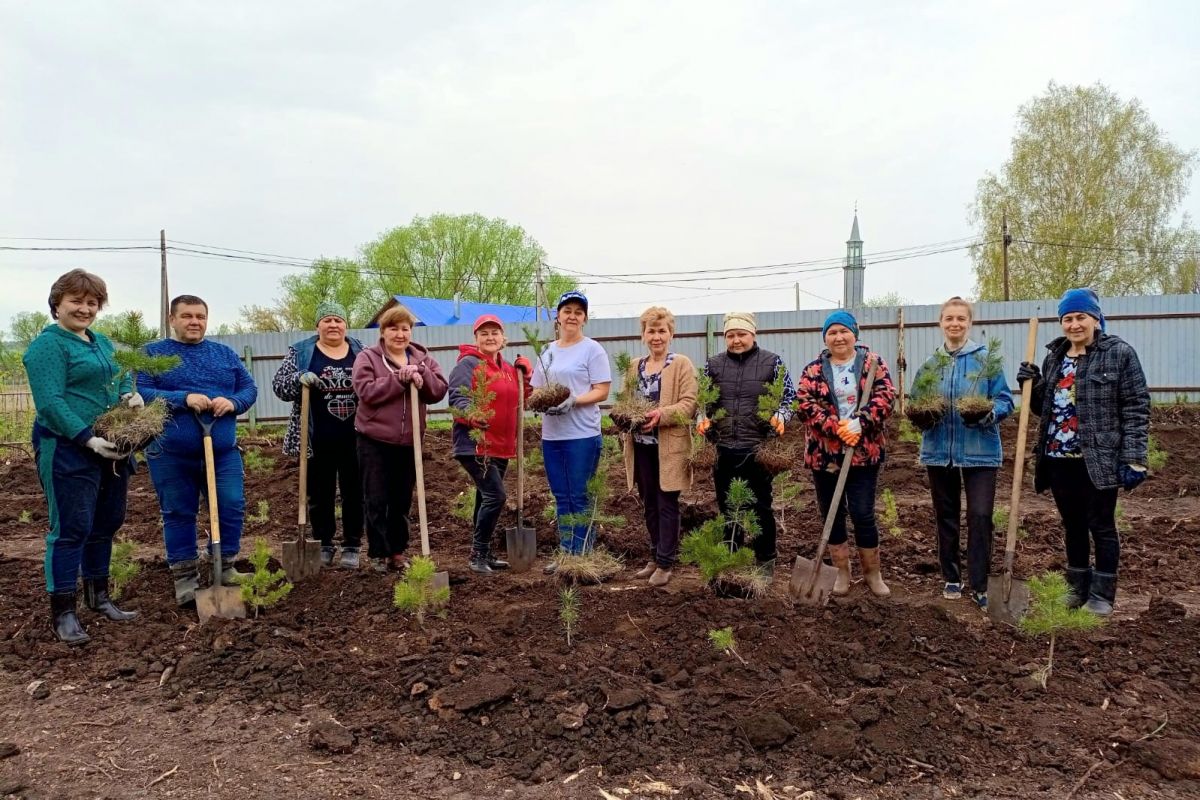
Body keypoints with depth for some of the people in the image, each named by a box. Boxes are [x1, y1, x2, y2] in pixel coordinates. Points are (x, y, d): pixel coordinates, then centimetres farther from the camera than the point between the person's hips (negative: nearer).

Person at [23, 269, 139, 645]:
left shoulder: (102, 342, 16)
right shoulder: (48, 345, -9)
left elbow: (122, 378, 23)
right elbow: (50, 402, -17)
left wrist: (131, 393, -1)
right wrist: (89, 440, -24)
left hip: (111, 450, 8)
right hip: (69, 451, -8)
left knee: (106, 524, 15)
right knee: (72, 528, -4)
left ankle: (98, 596, 29)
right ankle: (63, 612, 5)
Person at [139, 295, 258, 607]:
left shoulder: (225, 353, 12)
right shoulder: (153, 353, 2)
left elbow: (249, 388, 9)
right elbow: (139, 393, -9)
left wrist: (232, 402, -13)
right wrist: (184, 399, -21)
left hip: (223, 450, 3)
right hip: (170, 453, -2)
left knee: (232, 508, 1)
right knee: (178, 514, 6)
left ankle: (225, 567, 18)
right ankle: (185, 576, 17)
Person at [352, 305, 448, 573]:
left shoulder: (423, 359, 9)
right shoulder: (367, 357, -3)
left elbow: (439, 390, -1)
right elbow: (366, 391, -18)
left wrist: (420, 376, -19)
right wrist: (400, 379, -21)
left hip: (409, 441, 4)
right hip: (375, 440, -4)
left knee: (402, 501, 12)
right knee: (376, 501, 0)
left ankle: (397, 551, 25)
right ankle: (378, 554, 11)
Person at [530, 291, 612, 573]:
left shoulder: (592, 349, -3)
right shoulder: (548, 351, 14)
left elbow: (602, 391, -8)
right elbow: (537, 388, 16)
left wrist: (573, 401, -23)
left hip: (582, 435, -6)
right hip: (551, 435, 6)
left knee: (580, 497, -1)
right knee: (561, 497, 12)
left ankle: (581, 557, 9)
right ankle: (567, 554, 22)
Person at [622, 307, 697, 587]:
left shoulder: (682, 364, -4)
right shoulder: (634, 367, 13)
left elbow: (689, 403, -13)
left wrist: (661, 414, -27)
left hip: (669, 447, -5)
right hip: (641, 446, 6)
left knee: (667, 504, 1)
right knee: (649, 504, 13)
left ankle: (666, 563, 8)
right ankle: (656, 556, 25)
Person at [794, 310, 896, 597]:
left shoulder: (873, 363, 3)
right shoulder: (813, 370, 4)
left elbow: (885, 396, -8)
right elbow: (806, 404, -7)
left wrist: (860, 422, -23)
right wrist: (836, 428, -20)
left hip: (863, 453, -1)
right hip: (824, 455, 2)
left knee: (863, 514, -1)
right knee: (832, 515, 9)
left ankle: (873, 573, 17)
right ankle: (841, 573, 22)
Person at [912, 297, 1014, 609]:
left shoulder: (986, 359, -3)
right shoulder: (930, 364, 6)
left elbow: (1004, 400, -3)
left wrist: (988, 414, -24)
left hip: (980, 451, -3)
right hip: (939, 451, 3)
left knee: (980, 516, -7)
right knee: (946, 517, 12)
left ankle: (980, 586, 4)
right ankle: (951, 578, 26)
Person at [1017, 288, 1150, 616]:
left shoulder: (1119, 353, -6)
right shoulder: (1054, 358, 11)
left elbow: (1137, 408, -9)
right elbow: (1043, 408, 18)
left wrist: (1134, 459, -14)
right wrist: (1031, 385, -3)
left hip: (1098, 460, -5)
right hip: (1058, 459, 6)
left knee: (1101, 526, 4)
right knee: (1073, 526, 15)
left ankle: (1102, 595, 16)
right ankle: (1078, 588, 27)